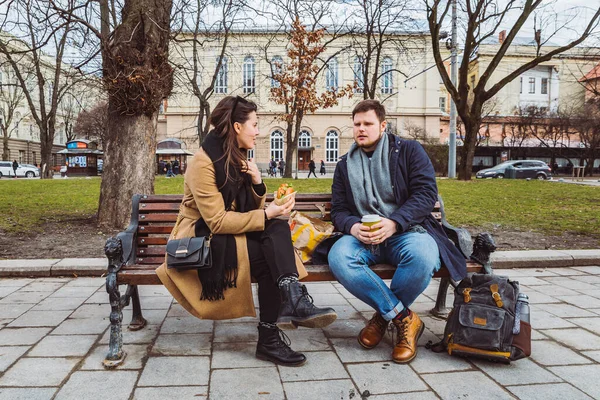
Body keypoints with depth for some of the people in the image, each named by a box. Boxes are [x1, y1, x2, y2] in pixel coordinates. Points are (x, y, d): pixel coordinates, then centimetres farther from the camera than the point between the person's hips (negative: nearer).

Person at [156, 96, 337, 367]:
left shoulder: (237, 159, 9)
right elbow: (217, 221, -24)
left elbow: (251, 210, 8)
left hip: (232, 234, 7)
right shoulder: (204, 162, -17)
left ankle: (293, 303, -36)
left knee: (278, 228, -23)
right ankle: (269, 338, -21)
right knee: (269, 258, -26)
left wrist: (257, 184, -11)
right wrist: (266, 215, -25)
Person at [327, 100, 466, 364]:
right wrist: (353, 226, -13)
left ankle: (384, 315, -8)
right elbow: (338, 210, 12)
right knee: (338, 257, -31)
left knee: (423, 256, -37)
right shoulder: (345, 165, 17)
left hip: (406, 231, -2)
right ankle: (404, 318, -17)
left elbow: (426, 193, -5)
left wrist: (394, 223, -21)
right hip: (362, 236, 3)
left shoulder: (409, 151, 7)